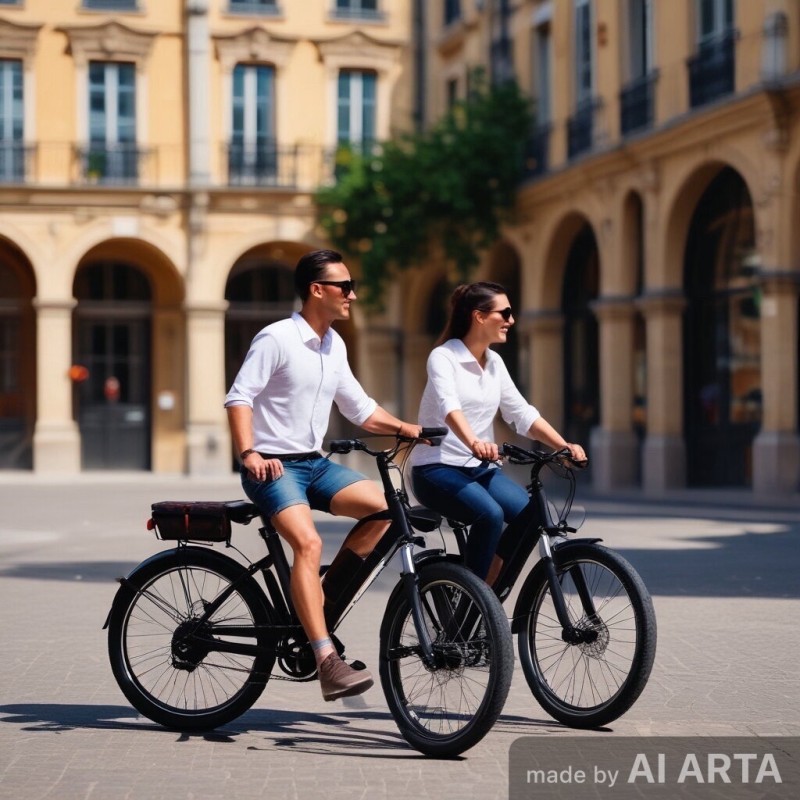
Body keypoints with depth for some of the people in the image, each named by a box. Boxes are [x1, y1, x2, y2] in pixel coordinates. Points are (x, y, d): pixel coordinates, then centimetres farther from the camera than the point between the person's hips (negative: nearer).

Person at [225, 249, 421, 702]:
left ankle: (322, 599, 3)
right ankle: (328, 664, -33)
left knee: (383, 507, -11)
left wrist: (402, 428, 3)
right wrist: (249, 453, -29)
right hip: (272, 466, -8)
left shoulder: (335, 346, 13)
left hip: (313, 463, 8)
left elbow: (359, 407, 19)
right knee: (308, 543, -28)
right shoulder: (277, 338, -11)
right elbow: (239, 398, -16)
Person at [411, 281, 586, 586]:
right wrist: (473, 442, -49)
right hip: (438, 467, -6)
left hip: (481, 468, 6)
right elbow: (449, 407, -29)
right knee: (490, 515, -33)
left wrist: (564, 446, -10)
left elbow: (523, 414, 6)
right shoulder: (443, 357, -10)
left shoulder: (494, 363, 11)